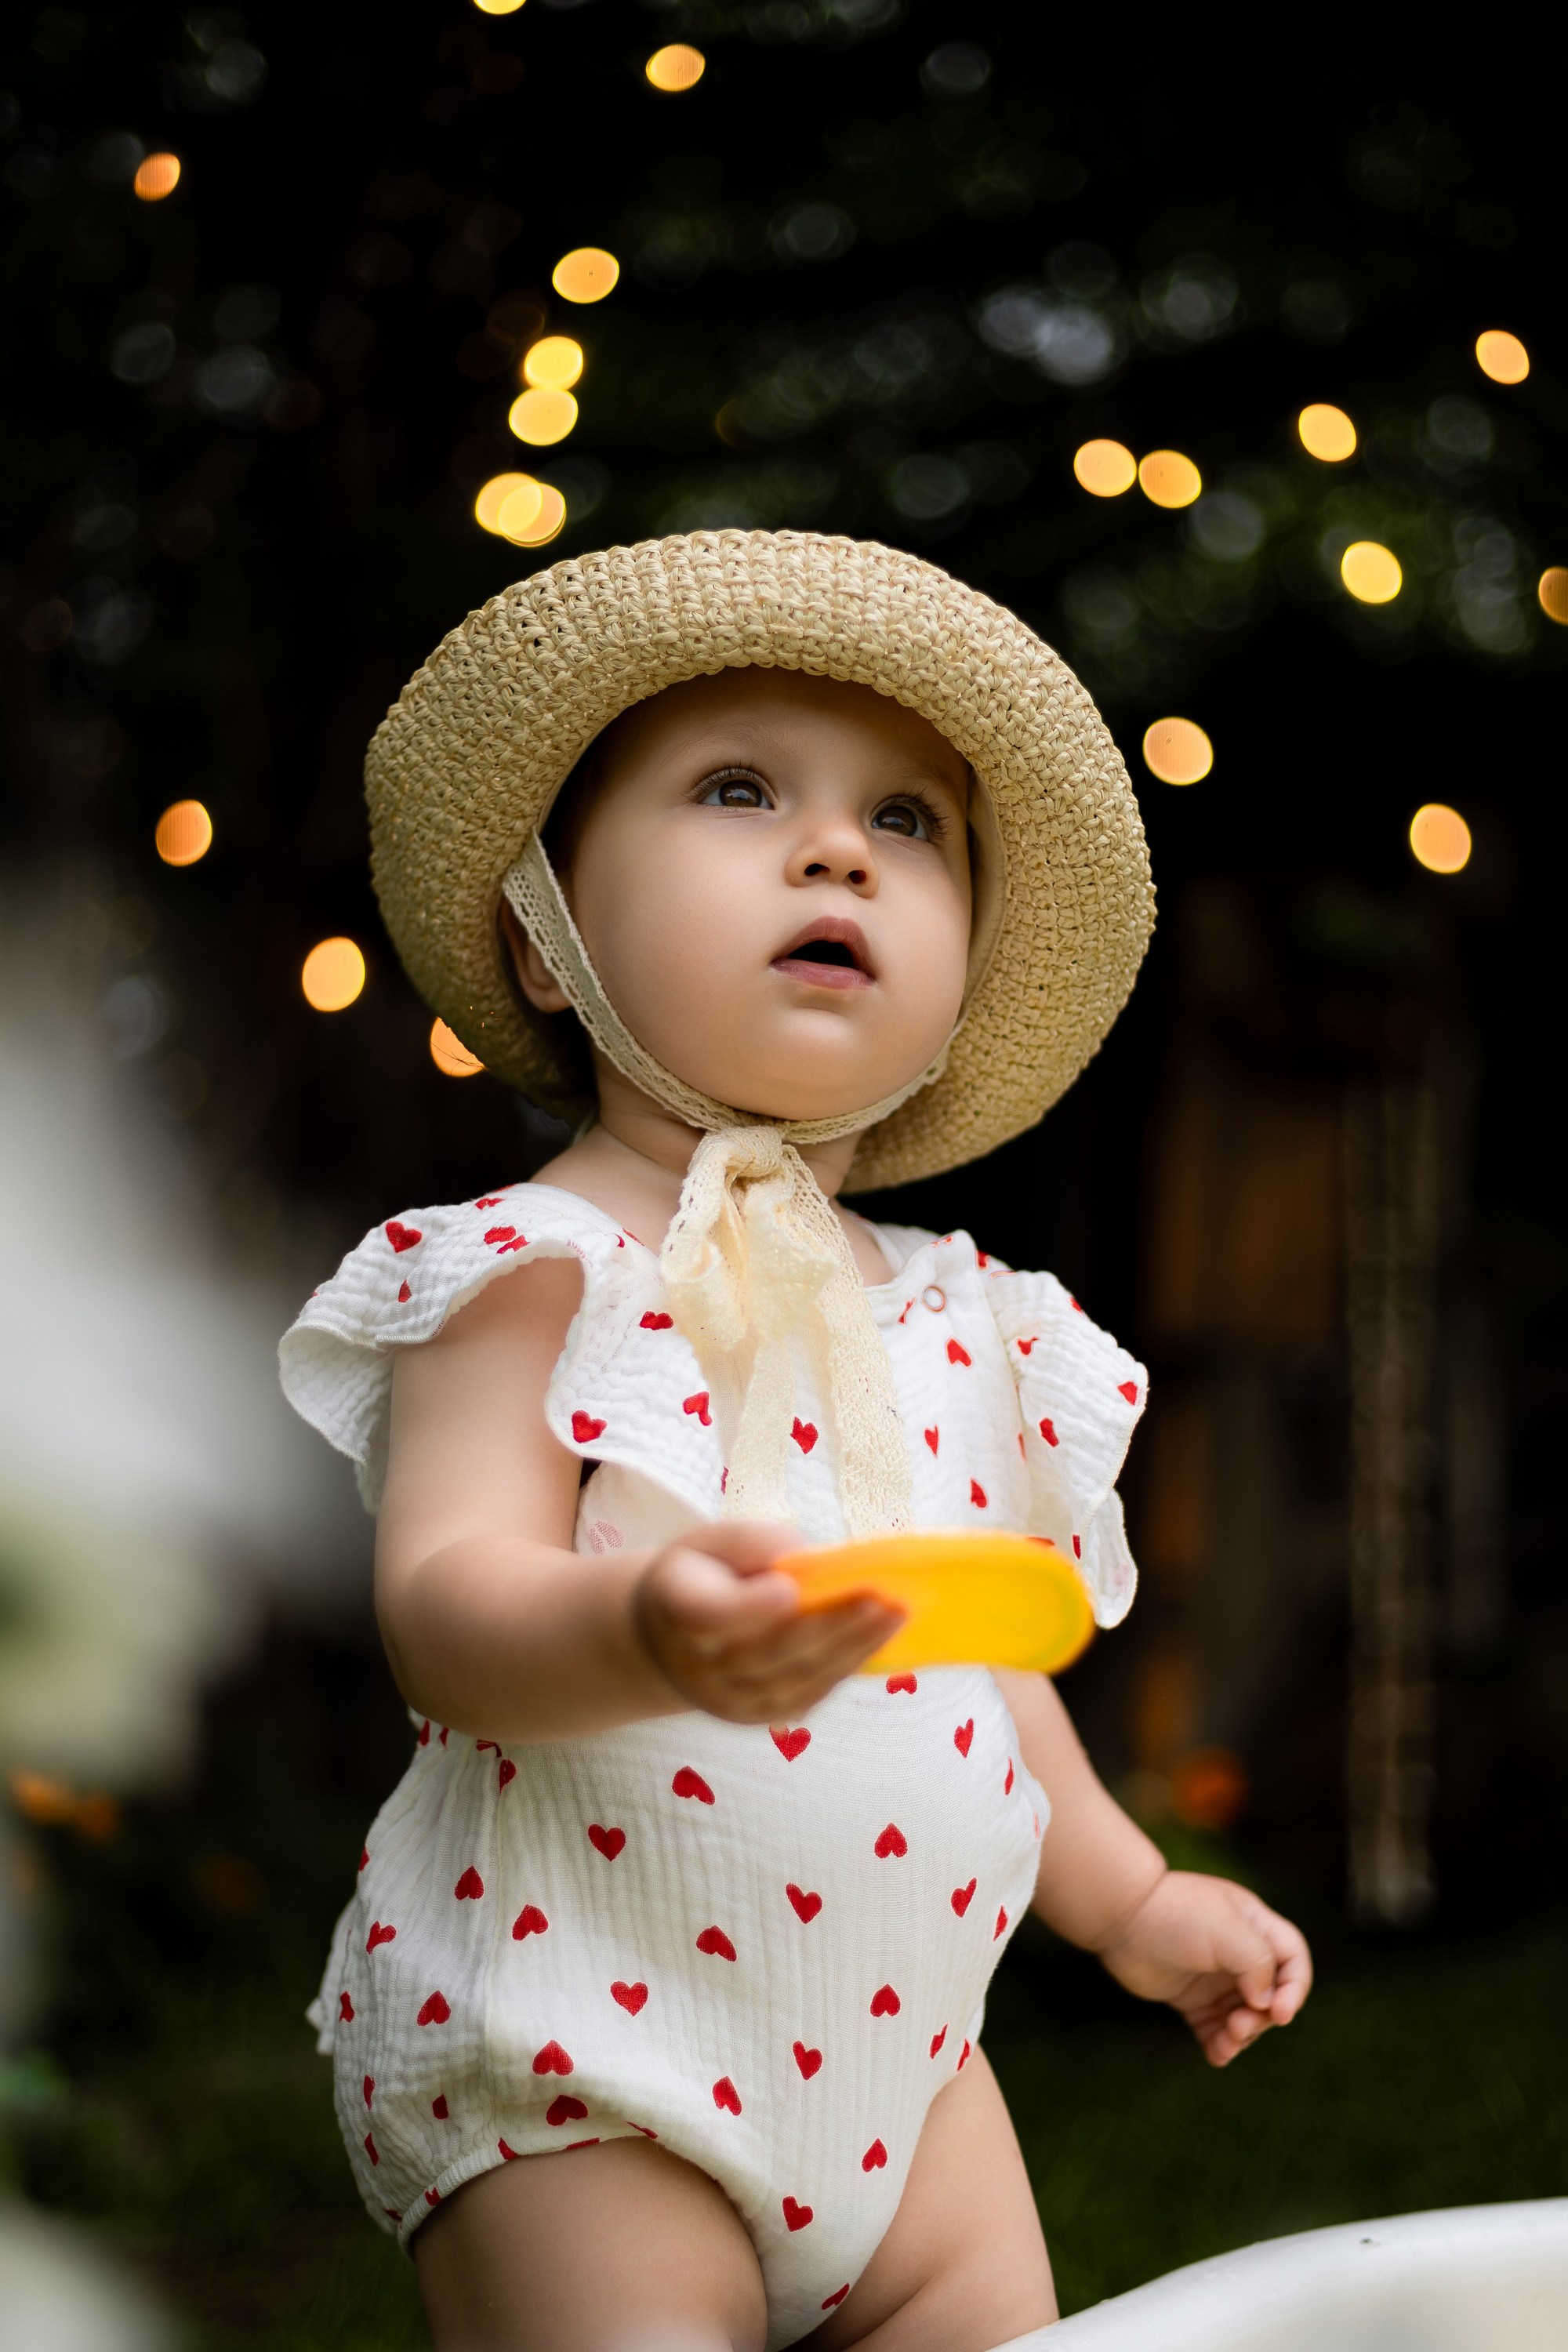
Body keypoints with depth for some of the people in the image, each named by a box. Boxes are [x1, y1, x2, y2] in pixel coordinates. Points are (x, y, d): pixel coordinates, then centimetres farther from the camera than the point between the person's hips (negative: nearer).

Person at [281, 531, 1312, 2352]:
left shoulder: (960, 1318, 9)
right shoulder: (531, 1273, -11)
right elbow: (445, 1604, -25)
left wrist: (1123, 1898, 24)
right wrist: (647, 1631, -43)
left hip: (900, 2056, 6)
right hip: (585, 2082, -6)